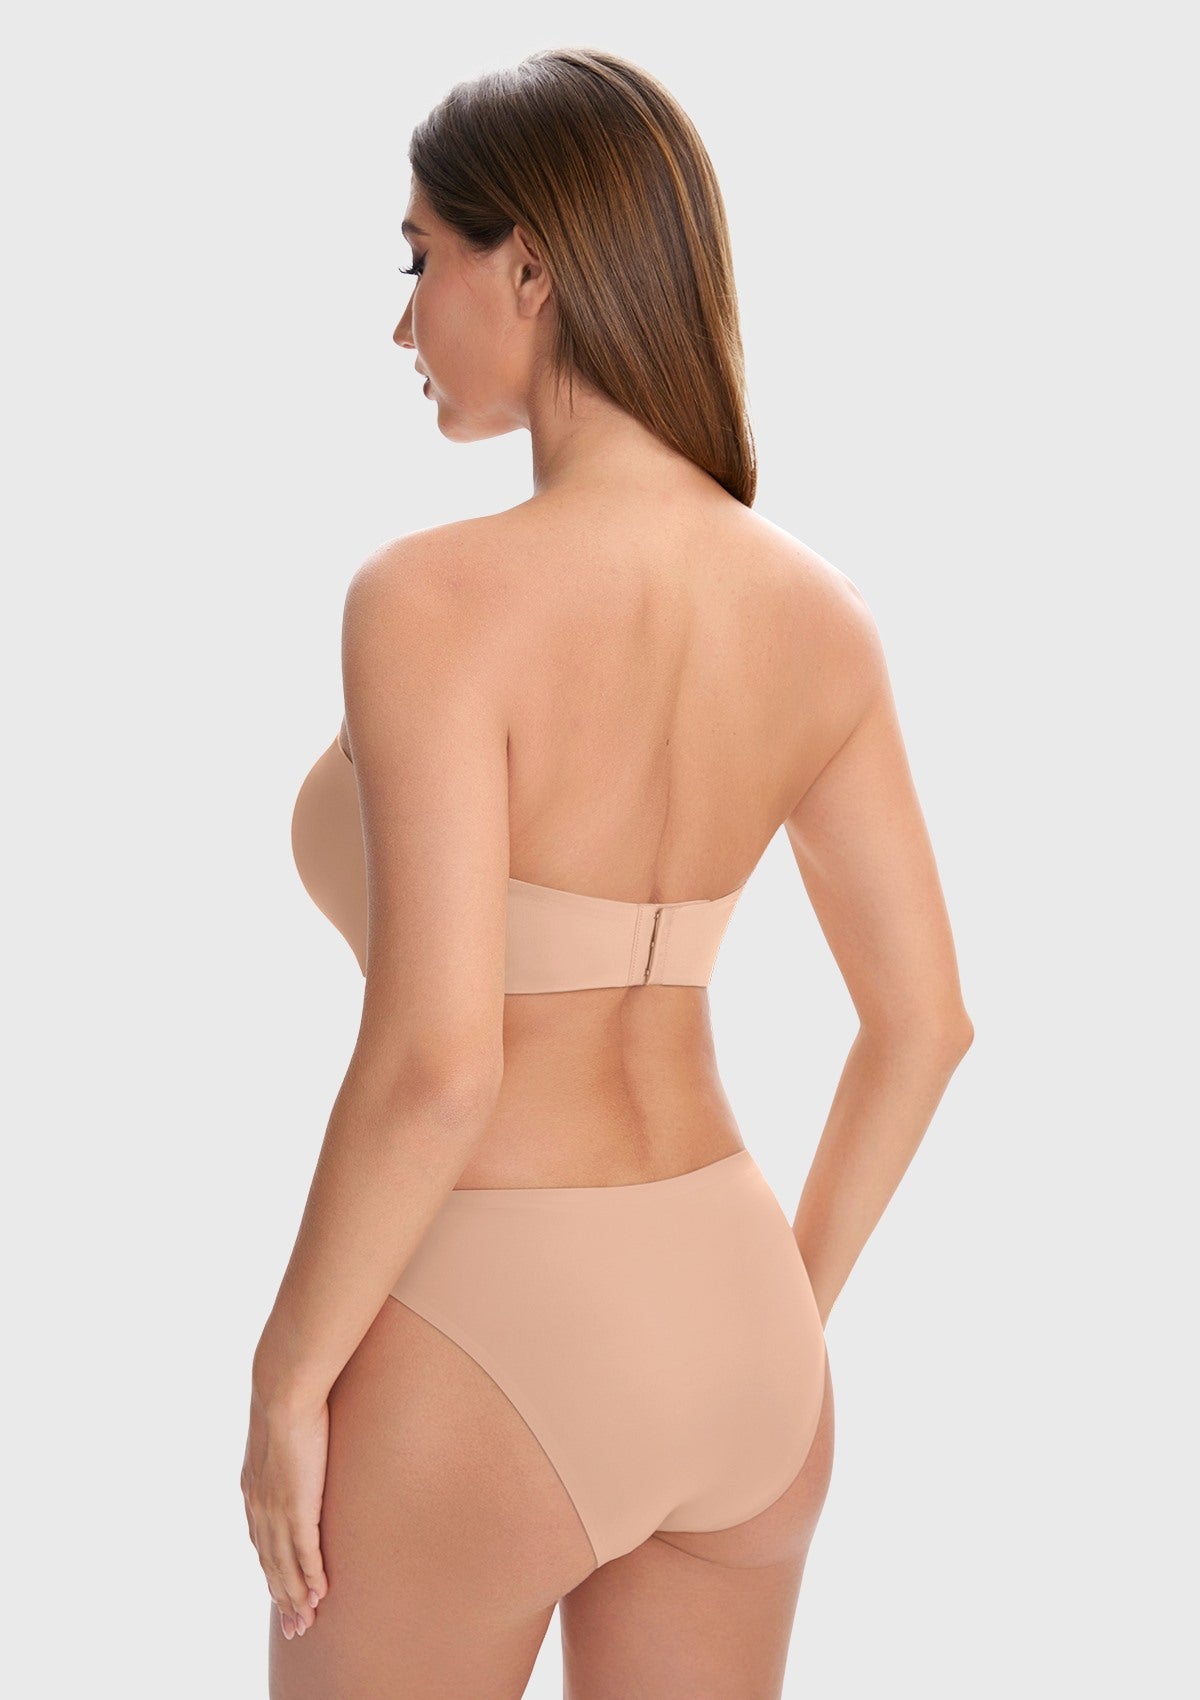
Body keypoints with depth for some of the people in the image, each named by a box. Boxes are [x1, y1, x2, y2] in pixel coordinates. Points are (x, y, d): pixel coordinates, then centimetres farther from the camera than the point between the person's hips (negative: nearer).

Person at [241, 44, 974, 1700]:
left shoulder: (438, 599, -20)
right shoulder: (814, 609, 0)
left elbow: (434, 1062, -26)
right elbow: (925, 1016, 5)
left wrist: (286, 1379, -11)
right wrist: (786, 1311, 16)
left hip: (486, 1352, -6)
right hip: (723, 1330, 6)